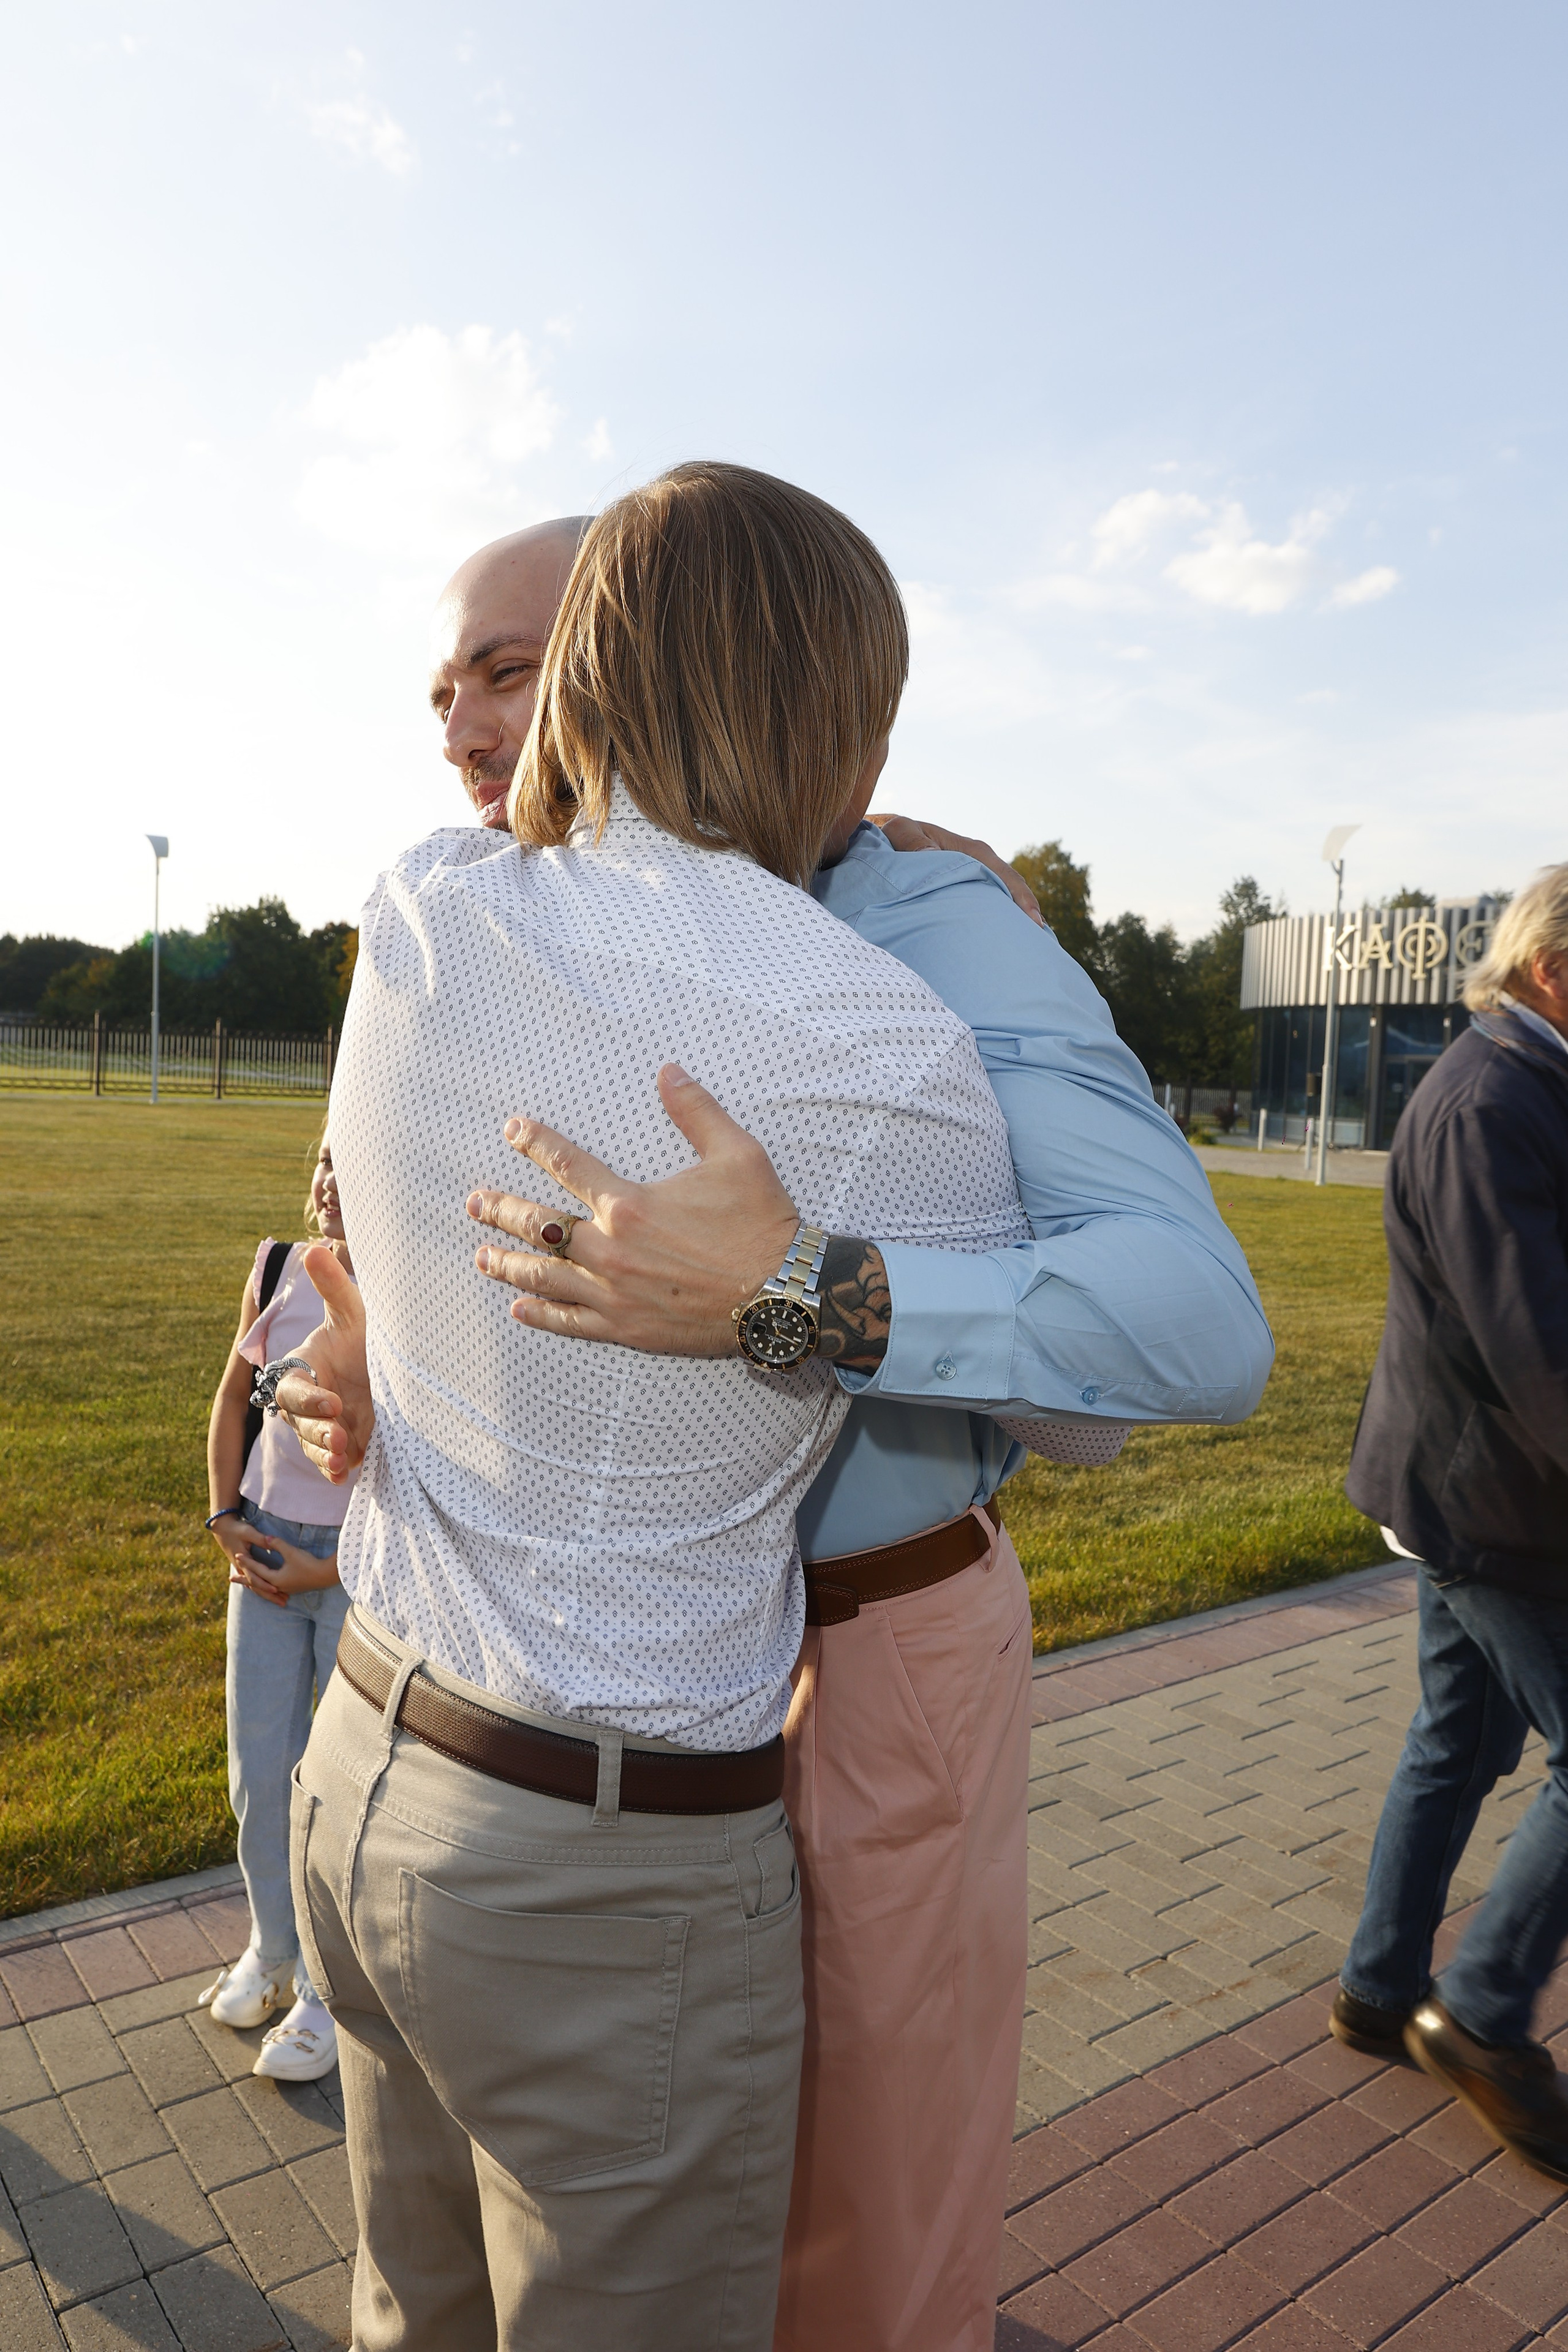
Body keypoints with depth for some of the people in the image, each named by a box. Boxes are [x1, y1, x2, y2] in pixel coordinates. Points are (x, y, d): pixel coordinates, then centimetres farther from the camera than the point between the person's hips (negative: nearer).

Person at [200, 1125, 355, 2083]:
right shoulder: (277, 1269, -1)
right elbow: (233, 1396, 13)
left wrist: (334, 1569, -13)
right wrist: (226, 1517, 2)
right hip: (267, 1548, 5)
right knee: (261, 1773, 16)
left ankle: (331, 1989, 30)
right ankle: (273, 1949, 42)